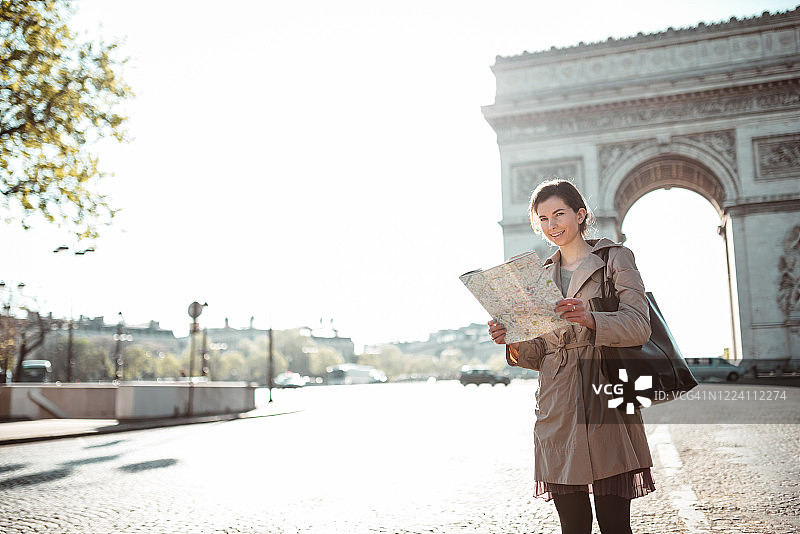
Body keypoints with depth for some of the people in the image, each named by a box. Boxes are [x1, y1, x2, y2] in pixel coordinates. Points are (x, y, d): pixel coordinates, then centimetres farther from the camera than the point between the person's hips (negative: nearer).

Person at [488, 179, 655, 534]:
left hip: (606, 400, -3)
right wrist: (514, 343, -5)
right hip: (556, 409, 4)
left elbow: (638, 326, -7)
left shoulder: (615, 258, 7)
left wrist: (590, 319, -25)